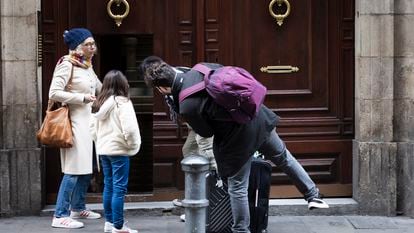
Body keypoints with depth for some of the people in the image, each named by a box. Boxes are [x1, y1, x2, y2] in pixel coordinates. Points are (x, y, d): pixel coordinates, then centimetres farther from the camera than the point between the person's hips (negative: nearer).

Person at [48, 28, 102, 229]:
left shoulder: (87, 66, 13)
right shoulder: (67, 65, -12)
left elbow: (100, 89, 27)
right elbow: (54, 93, -22)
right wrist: (82, 98, -19)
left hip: (88, 121, 9)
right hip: (74, 122, -9)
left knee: (86, 168, 15)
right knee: (74, 169, -12)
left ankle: (78, 208, 28)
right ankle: (60, 216, -8)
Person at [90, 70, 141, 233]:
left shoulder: (100, 104, 9)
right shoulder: (122, 102, -14)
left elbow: (93, 128, 14)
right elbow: (129, 128, -21)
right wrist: (133, 145, -8)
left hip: (103, 150, 8)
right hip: (118, 150, -8)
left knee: (108, 186, 15)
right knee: (119, 188, -4)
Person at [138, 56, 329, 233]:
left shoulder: (186, 108, -24)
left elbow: (207, 133, -6)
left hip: (239, 137, -7)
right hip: (258, 117, 7)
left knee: (237, 188, 14)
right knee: (283, 157, 28)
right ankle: (313, 195, 41)